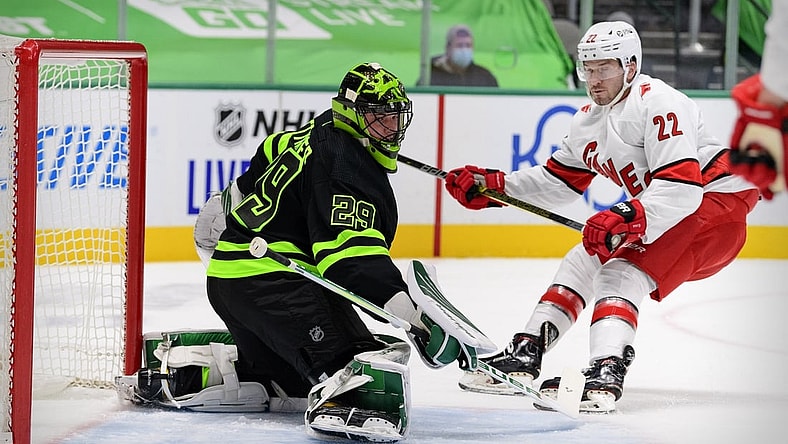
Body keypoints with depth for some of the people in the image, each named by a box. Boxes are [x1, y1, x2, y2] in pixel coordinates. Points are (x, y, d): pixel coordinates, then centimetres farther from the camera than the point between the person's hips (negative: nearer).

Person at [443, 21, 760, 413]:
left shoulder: (656, 103, -22)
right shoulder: (588, 120, 8)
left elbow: (681, 187, -32)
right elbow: (559, 180, 19)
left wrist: (629, 219, -43)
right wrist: (493, 186, 9)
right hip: (655, 211, 10)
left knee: (622, 272, -26)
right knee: (585, 260, 10)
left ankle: (604, 375, -41)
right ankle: (525, 355, 16)